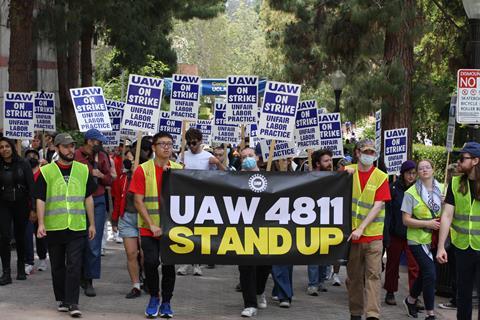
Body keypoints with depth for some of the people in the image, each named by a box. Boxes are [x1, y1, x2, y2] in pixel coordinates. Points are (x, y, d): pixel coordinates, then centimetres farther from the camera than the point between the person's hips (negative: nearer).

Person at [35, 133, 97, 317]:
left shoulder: (83, 170, 8)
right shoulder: (46, 172, 2)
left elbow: (88, 198, 12)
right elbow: (40, 200, 0)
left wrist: (92, 224, 10)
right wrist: (41, 224, -10)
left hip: (77, 227, 0)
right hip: (54, 227, 0)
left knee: (74, 266, -8)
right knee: (57, 266, 9)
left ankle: (72, 303, -7)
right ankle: (62, 300, 22)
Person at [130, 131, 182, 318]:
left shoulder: (178, 169, 5)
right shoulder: (143, 170, -3)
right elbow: (138, 201, -5)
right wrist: (151, 225, -12)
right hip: (149, 228, -2)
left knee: (169, 264, 5)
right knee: (151, 262, -10)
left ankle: (166, 302, 19)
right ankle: (154, 297, 13)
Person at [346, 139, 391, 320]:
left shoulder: (381, 177, -1)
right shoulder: (348, 171, 5)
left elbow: (378, 206, -8)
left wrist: (361, 228, -16)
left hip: (373, 234, -2)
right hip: (351, 233, 2)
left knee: (374, 274, -8)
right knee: (354, 275, 9)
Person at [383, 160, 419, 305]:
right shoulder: (394, 188, -6)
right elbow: (387, 213, -8)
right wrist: (386, 235, -12)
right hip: (395, 233, -1)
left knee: (414, 266, -8)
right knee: (392, 265, 13)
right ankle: (390, 293, 26)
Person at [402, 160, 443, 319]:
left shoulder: (442, 190, 3)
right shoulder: (411, 193, -7)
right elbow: (406, 220, -8)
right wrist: (427, 223, -19)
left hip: (435, 239, 5)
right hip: (418, 239, -5)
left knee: (424, 273, 17)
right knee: (430, 274, -12)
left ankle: (411, 300, 41)